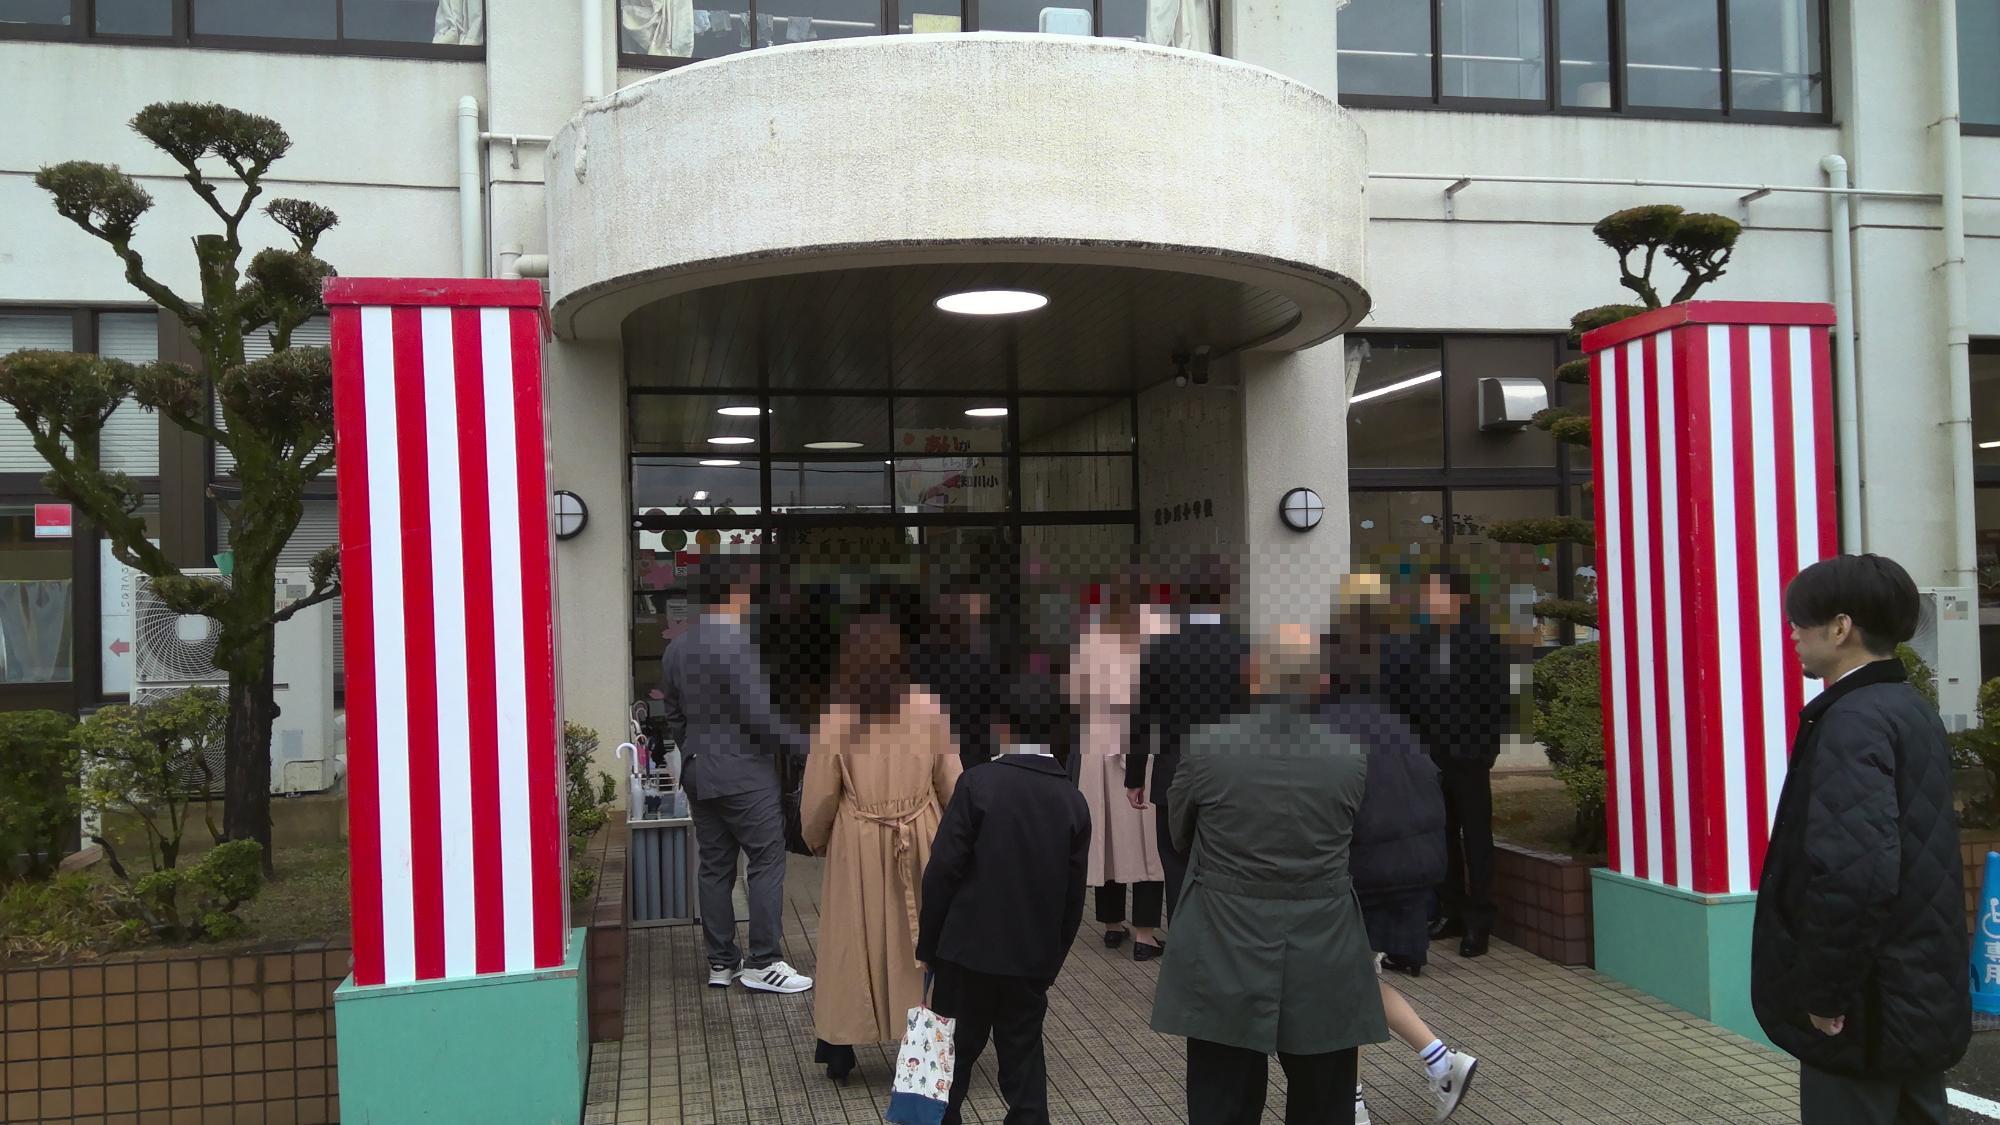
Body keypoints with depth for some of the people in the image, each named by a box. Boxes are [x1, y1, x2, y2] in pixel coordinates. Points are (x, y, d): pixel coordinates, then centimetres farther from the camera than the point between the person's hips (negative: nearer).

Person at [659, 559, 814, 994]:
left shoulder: (675, 649, 10)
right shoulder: (736, 644, -17)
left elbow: (674, 717, 15)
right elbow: (759, 714, -20)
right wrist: (804, 747, -11)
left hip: (698, 774, 8)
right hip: (745, 774, -8)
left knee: (715, 867, 12)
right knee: (767, 863, 0)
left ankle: (721, 963, 17)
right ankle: (763, 963, 2)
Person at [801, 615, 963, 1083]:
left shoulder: (836, 719, -13)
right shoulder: (929, 709, -8)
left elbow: (820, 794, -5)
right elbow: (951, 781, 1)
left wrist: (814, 838, 14)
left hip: (857, 844, -1)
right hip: (919, 839, 2)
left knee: (852, 938, 11)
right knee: (919, 936, 14)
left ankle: (839, 1047, 18)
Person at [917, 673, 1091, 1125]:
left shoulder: (979, 783, -13)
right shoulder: (1074, 800, 0)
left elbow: (942, 871, -13)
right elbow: (1073, 896, 4)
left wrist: (928, 946, -2)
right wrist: (1052, 960, 14)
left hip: (969, 949, -3)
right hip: (1034, 957, 3)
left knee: (952, 1054, 12)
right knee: (1023, 1061, 12)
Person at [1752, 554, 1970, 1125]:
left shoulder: (1852, 722, -20)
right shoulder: (1916, 711, 11)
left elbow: (1854, 871, -31)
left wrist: (1826, 994, -21)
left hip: (1865, 1014, -9)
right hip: (1927, 1001, 9)